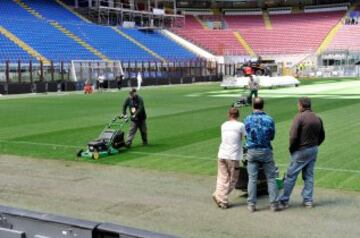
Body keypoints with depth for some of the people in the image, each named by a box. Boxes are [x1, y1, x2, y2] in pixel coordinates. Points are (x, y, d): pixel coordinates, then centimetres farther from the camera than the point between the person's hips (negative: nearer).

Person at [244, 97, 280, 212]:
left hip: (252, 151, 1)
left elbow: (246, 134, 3)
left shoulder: (248, 119, -6)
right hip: (266, 151, -1)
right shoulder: (269, 119, -8)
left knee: (252, 178, 7)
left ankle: (251, 204, 9)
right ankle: (274, 204, 9)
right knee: (271, 178, 7)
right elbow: (272, 136, 2)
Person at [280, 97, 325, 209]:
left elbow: (293, 136, -19)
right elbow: (322, 136, 13)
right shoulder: (317, 118, 7)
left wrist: (291, 148, -5)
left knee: (291, 176, 1)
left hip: (301, 150, -7)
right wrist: (314, 145, 16)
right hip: (314, 150, 7)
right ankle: (308, 200, 17)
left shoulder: (299, 117, -15)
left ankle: (284, 200, 6)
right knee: (309, 175, 14)